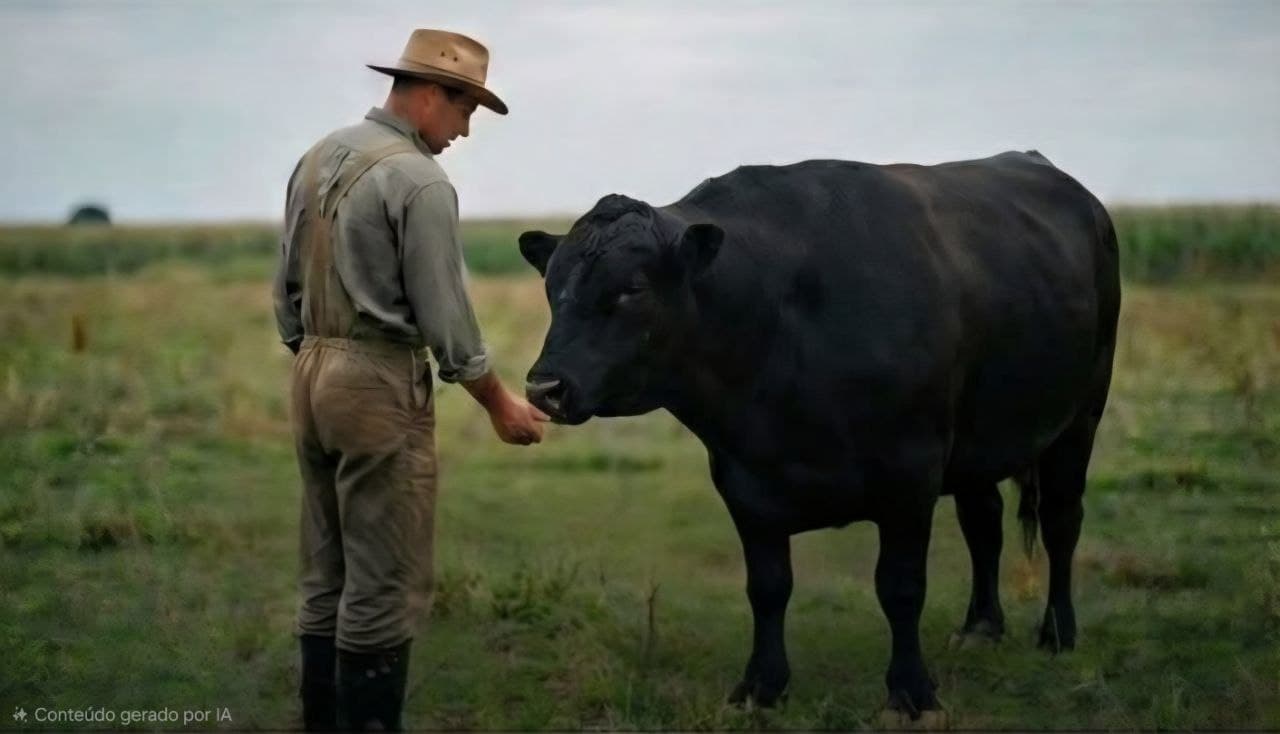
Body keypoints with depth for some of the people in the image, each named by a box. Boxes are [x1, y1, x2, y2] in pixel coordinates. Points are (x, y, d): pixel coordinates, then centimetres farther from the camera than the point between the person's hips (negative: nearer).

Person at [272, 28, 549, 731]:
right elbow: (444, 312, -13)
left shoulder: (319, 158, 11)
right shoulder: (418, 180, -14)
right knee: (384, 585, -3)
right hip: (382, 387, -9)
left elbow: (287, 286, 16)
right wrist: (498, 403, -2)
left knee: (327, 578, 14)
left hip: (313, 376, 9)